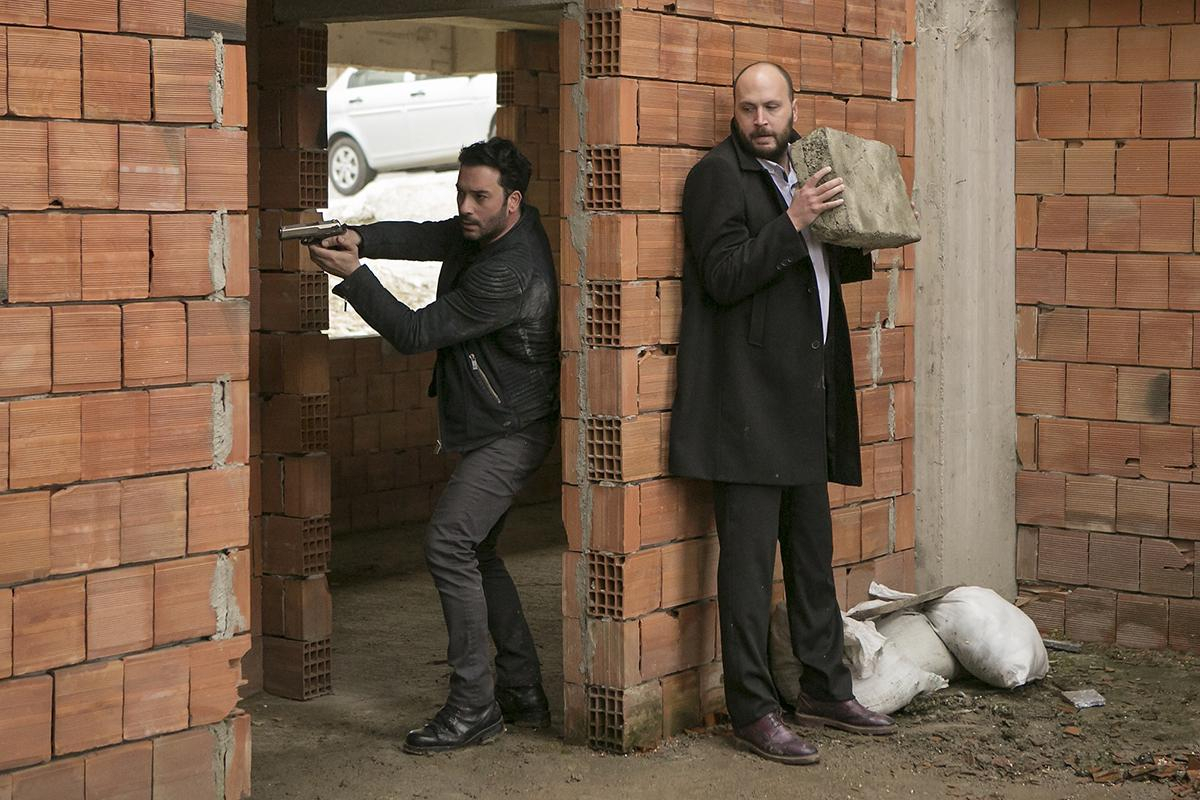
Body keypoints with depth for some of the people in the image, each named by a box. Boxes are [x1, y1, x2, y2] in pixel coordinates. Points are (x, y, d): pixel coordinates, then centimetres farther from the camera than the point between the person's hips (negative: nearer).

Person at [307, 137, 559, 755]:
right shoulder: (486, 230, 4)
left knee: (448, 545, -18)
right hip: (488, 429, 11)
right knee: (473, 552, 15)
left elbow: (416, 333, -22)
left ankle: (474, 707, -12)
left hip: (511, 432, -11)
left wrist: (352, 275, -19)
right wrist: (360, 238, -17)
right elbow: (423, 238, 2)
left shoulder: (511, 272, -26)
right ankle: (524, 693, 21)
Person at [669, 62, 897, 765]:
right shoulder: (718, 175, -6)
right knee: (749, 556, -4)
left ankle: (826, 690, 25)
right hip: (750, 399, -8)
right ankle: (754, 708, 3)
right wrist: (794, 223, -21)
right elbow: (724, 276, -16)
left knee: (813, 553, 14)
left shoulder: (798, 174, 18)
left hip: (806, 400, 8)